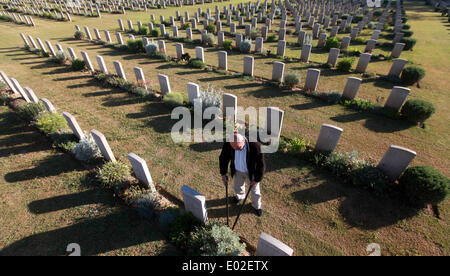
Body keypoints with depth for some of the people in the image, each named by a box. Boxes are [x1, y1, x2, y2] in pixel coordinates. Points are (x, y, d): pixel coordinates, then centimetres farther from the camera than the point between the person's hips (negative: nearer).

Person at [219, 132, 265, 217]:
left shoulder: (255, 146, -37)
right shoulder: (228, 144, -27)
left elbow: (261, 164, -23)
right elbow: (223, 158, -7)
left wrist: (257, 180, -16)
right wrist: (223, 174, -6)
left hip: (251, 172, -3)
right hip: (237, 171, 3)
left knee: (255, 190, 18)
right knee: (237, 187, 26)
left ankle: (257, 206, 49)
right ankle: (240, 196, 62)